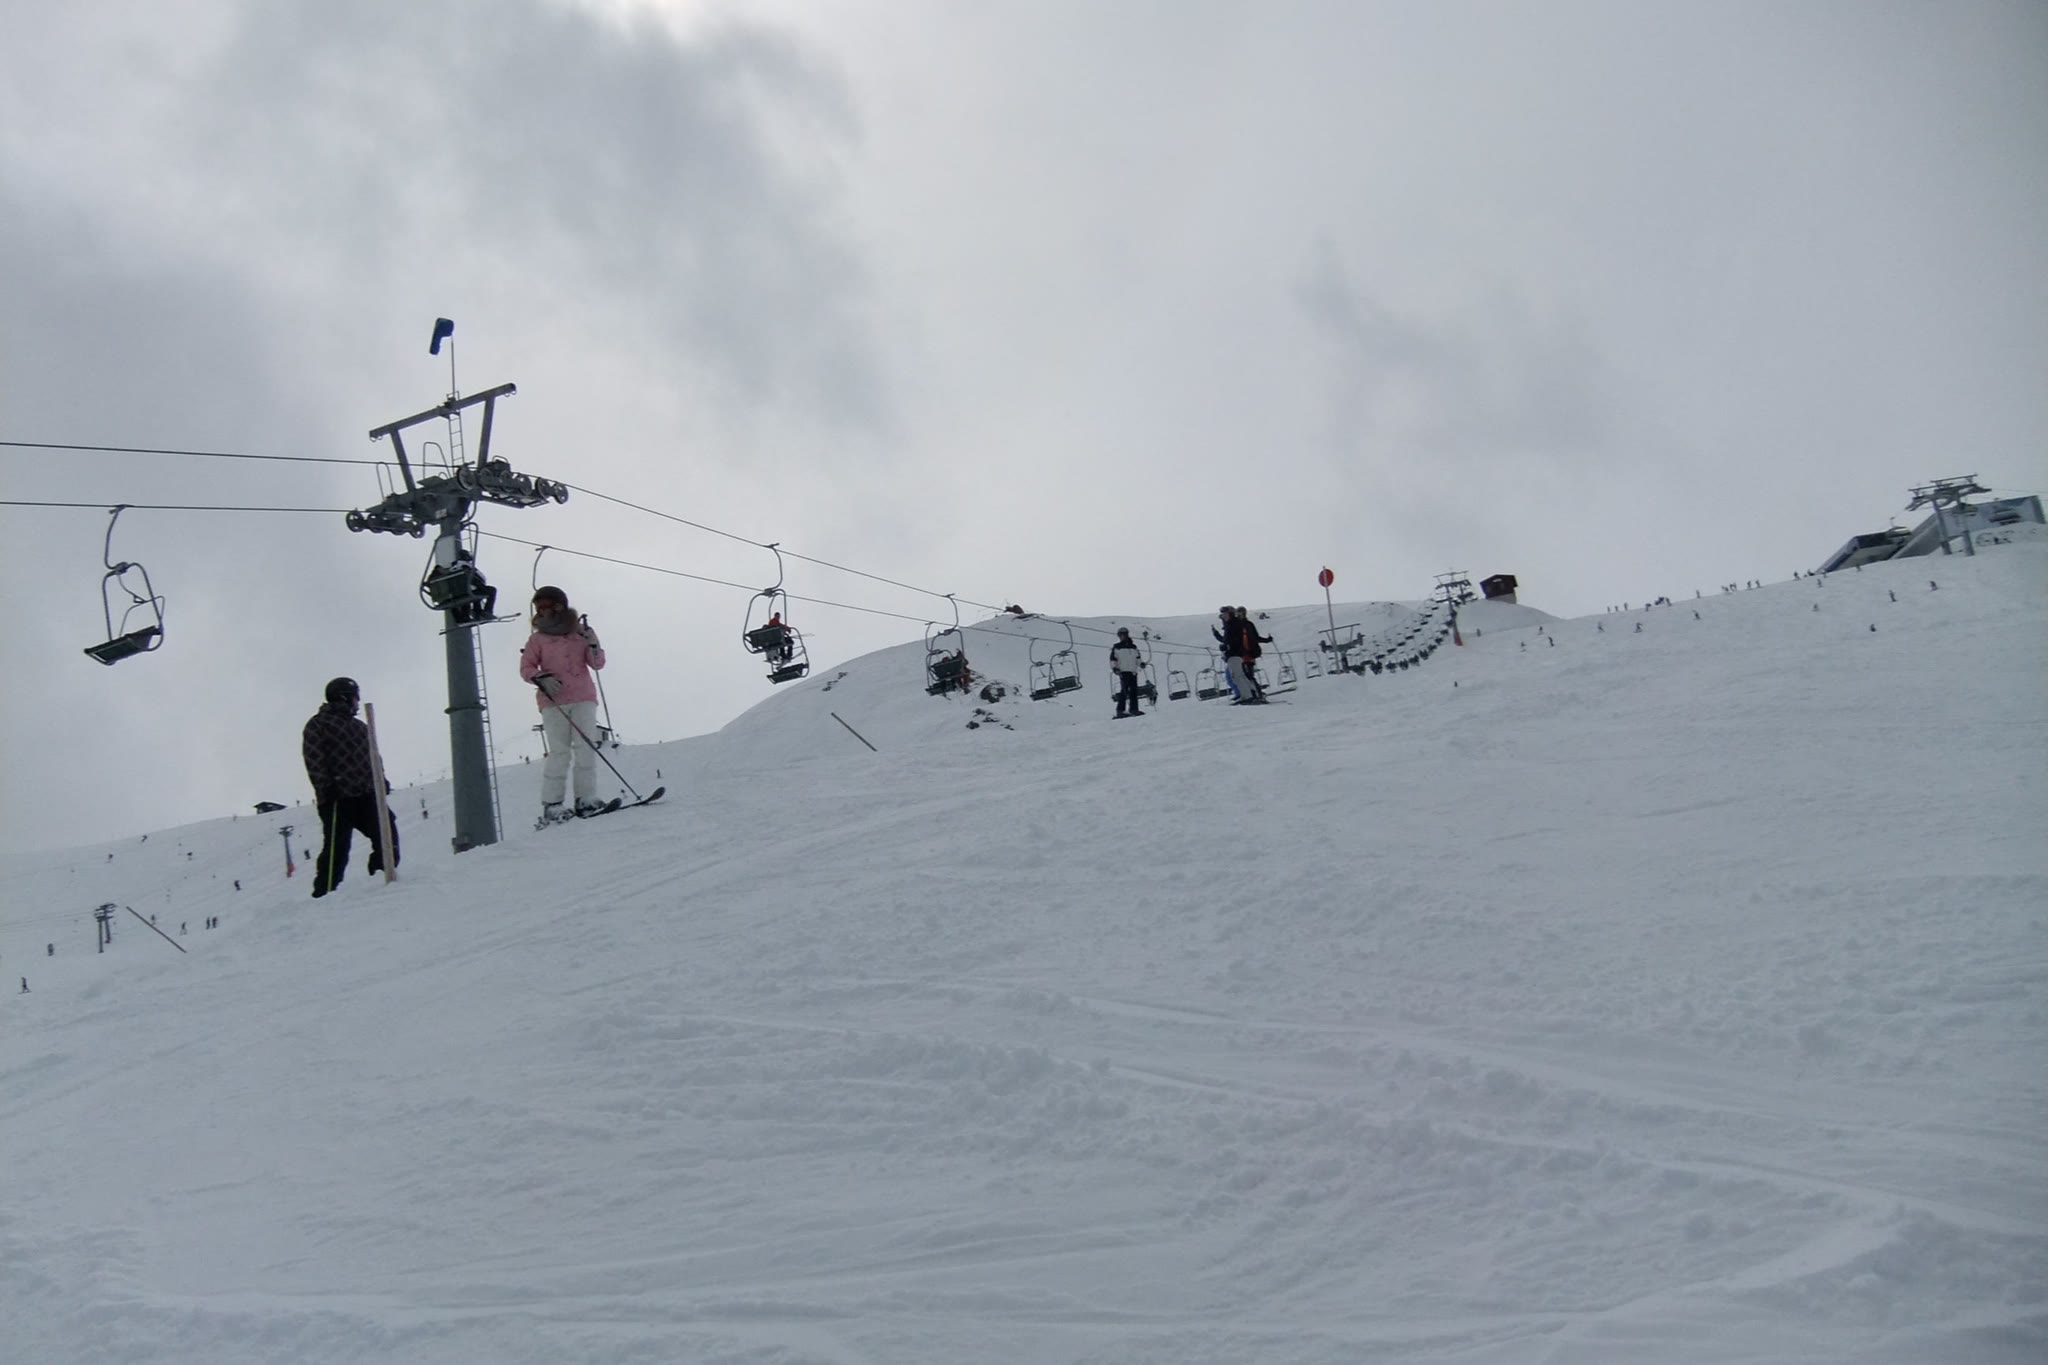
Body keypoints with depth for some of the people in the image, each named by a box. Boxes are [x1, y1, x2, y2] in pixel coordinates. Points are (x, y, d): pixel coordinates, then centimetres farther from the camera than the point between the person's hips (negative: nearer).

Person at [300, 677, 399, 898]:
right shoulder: (318, 724, 2)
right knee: (337, 847, -8)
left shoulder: (361, 728, 25)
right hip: (337, 798, -7)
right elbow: (314, 760, -8)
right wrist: (325, 787, -18)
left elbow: (372, 756, 28)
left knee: (386, 834, -4)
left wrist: (380, 780, 11)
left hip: (365, 795, 7)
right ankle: (323, 894, -2)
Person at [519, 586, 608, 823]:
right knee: (559, 753, -8)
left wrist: (593, 646, -11)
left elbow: (597, 664, 8)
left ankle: (586, 799, -4)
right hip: (553, 702, -2)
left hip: (583, 698, 2)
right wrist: (541, 678, -14)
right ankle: (551, 805, -7)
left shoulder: (580, 632, 10)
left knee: (585, 749, -6)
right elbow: (526, 667, 5)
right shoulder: (538, 639, 8)